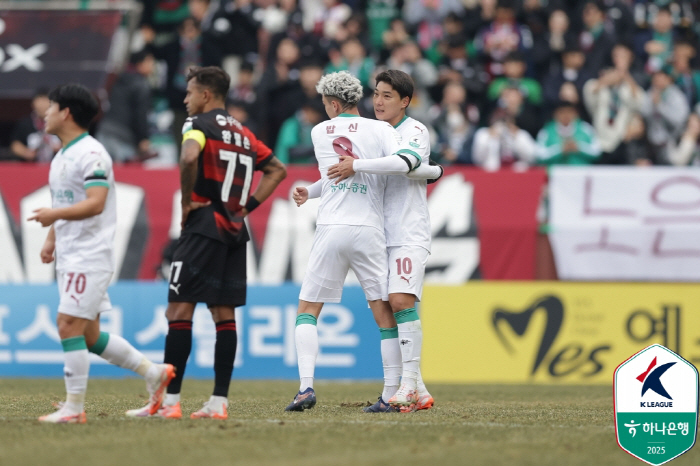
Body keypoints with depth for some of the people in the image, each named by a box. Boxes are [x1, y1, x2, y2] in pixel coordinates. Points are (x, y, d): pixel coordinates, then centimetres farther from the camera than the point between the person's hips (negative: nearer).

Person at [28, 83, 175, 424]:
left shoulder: (90, 153, -13)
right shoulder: (61, 157, 17)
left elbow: (95, 203, -24)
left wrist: (54, 215, -32)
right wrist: (51, 239, 13)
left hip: (90, 255, -10)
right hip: (69, 256, 10)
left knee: (69, 326, -13)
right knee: (88, 336, 10)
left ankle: (74, 407, -9)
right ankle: (154, 372, 20)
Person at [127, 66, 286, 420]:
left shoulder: (199, 124, -5)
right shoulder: (243, 133, 19)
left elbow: (189, 157, -26)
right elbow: (277, 170, 25)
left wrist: (186, 202, -13)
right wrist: (247, 206, 17)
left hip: (205, 224, -8)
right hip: (235, 231, 8)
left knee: (179, 310, -7)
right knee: (224, 314, 7)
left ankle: (170, 401, -10)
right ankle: (219, 401, 4)